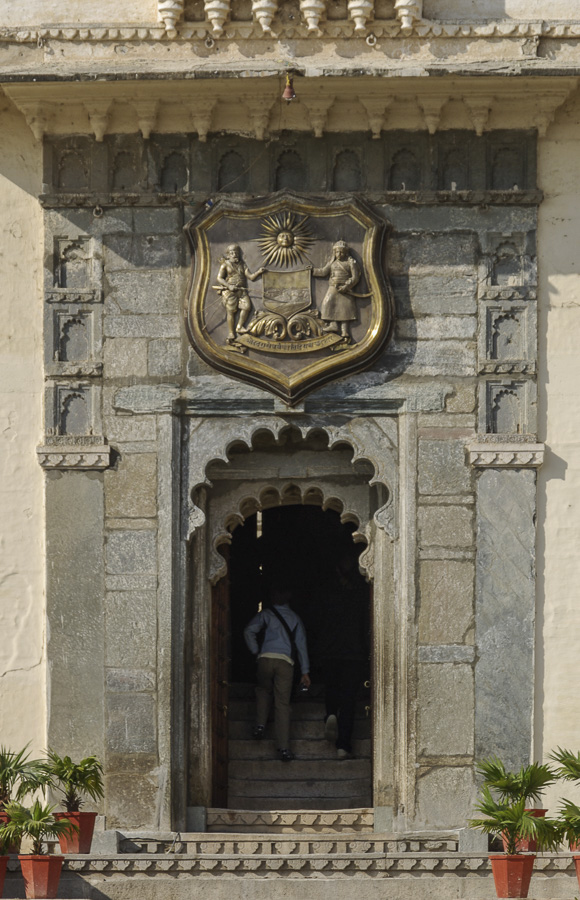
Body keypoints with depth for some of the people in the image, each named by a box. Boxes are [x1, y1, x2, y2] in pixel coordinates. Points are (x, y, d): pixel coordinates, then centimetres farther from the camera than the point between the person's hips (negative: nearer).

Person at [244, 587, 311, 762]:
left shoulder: (266, 614, 13)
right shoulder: (295, 618, 18)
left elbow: (249, 631, -2)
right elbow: (301, 644, 15)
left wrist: (256, 651, 7)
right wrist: (305, 671, 15)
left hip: (266, 657, 0)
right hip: (286, 661, 0)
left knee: (263, 690, 28)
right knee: (282, 703, -1)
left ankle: (260, 724, 9)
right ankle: (283, 748, -6)